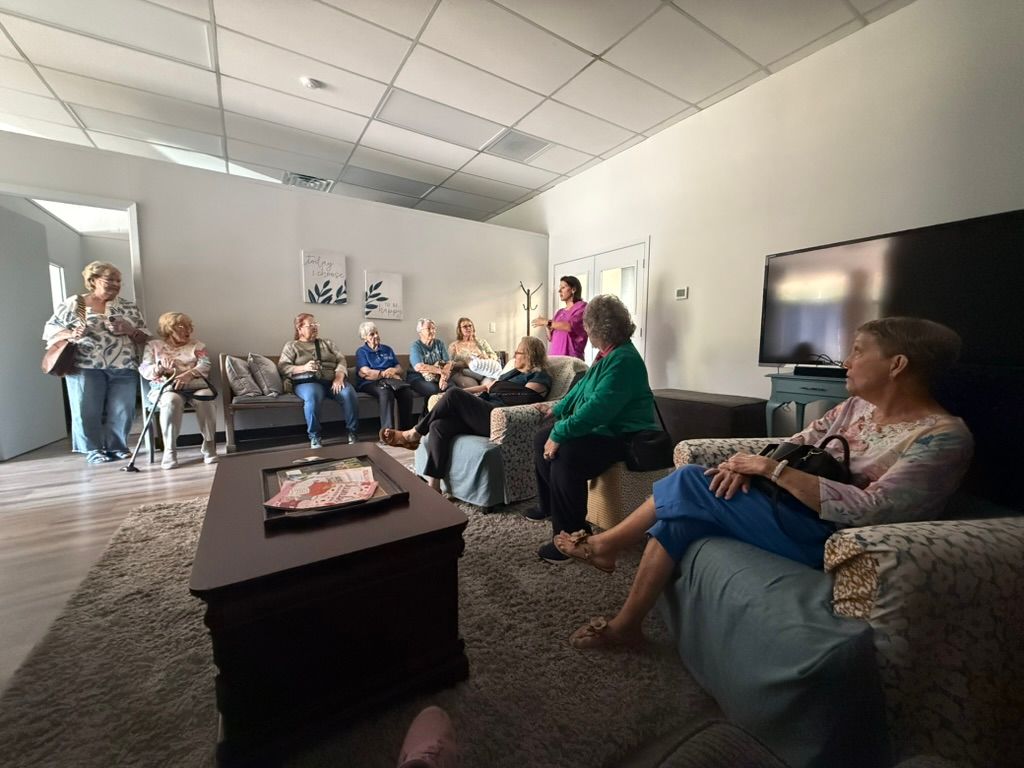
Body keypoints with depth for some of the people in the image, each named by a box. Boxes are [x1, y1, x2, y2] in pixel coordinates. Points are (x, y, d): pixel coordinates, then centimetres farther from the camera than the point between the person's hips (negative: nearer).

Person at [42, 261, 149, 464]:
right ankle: (93, 450, 15)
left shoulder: (129, 307, 12)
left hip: (124, 368, 1)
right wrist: (71, 334, -11)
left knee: (122, 411, 1)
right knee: (87, 410, 2)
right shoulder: (73, 304, 7)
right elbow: (51, 329, 8)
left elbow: (144, 337, 11)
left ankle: (116, 446, 15)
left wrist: (129, 331, -9)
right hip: (86, 366, -1)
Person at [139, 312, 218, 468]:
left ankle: (209, 446, -26)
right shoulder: (153, 345, 17)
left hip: (195, 384, 1)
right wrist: (160, 368, -16)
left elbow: (205, 365, 2)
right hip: (165, 386, 0)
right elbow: (144, 369, 7)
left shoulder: (196, 344, 18)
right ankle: (169, 451, -30)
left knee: (204, 398, -35)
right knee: (172, 401, -38)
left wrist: (188, 374, -18)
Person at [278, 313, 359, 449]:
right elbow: (282, 367, 3)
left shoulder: (327, 342, 23)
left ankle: (353, 432, -16)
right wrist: (304, 368, -15)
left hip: (332, 381, 3)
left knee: (349, 393, -30)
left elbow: (341, 360, 10)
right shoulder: (291, 346, 15)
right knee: (313, 396, -38)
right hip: (307, 382, -2)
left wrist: (339, 378, -10)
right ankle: (314, 437, -21)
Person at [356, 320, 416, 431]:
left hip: (392, 381, 4)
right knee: (386, 392, -39)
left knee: (407, 391, -30)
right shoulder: (361, 351, 12)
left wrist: (394, 370, -9)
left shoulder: (388, 349, 24)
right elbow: (365, 373, -5)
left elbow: (400, 369, 14)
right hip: (370, 383, -3)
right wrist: (386, 374, -6)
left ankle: (406, 429, -30)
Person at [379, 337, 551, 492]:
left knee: (453, 394, -22)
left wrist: (493, 385, -1)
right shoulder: (514, 371, 32)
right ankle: (433, 488, -16)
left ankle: (415, 433, -3)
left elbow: (522, 398, -12)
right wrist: (462, 393, 15)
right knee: (438, 426, -17)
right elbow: (487, 387, 28)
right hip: (482, 413, 8)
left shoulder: (540, 377, 5)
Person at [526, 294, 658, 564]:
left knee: (565, 456, -32)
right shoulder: (607, 353, 10)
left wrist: (560, 434, -29)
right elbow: (583, 386, 23)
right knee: (542, 439, 9)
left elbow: (598, 407, -31)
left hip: (621, 437, -11)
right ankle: (549, 506, 24)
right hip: (599, 428, 11)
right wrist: (557, 409, 28)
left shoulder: (623, 360, -23)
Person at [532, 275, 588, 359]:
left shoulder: (582, 307, 0)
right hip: (554, 356, 5)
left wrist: (547, 322, -12)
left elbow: (571, 326, -17)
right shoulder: (560, 312, 17)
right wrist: (548, 327, -2)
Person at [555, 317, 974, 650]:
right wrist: (748, 462, -11)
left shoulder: (944, 438, -13)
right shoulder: (857, 406, 11)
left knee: (692, 485, -21)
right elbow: (794, 445, 10)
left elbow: (871, 510, -24)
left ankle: (604, 543, -2)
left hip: (829, 539, -7)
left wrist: (775, 470, -24)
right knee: (680, 514, -14)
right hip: (791, 506, 7)